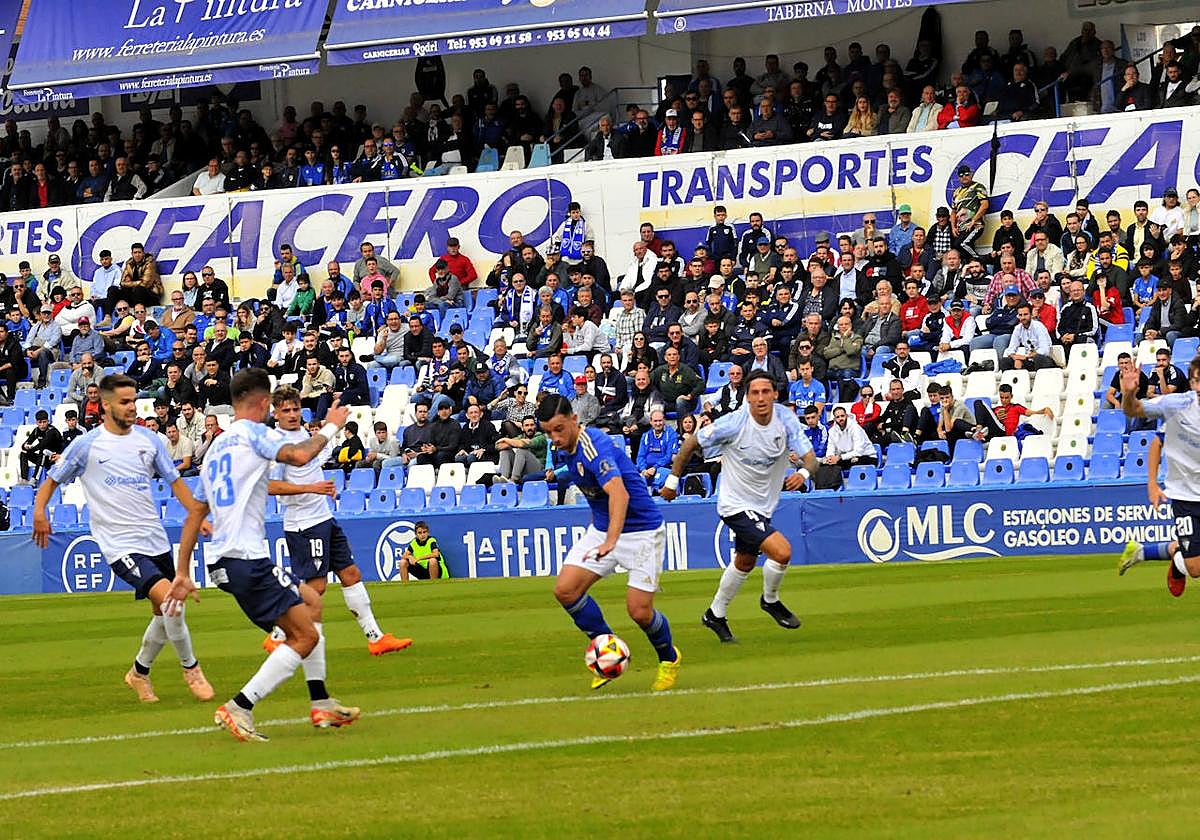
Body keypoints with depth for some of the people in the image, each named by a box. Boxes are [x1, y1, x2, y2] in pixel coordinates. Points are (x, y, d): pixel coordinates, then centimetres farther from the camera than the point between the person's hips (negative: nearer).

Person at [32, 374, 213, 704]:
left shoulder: (149, 440, 6)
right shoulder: (87, 445, -5)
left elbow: (175, 481, 14)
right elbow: (53, 479, 6)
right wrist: (39, 510, -12)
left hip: (155, 540, 6)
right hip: (121, 546, -6)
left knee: (165, 614, 12)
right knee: (169, 598, -23)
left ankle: (139, 672, 36)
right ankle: (190, 668, -5)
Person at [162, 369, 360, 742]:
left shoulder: (216, 447, 21)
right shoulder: (253, 433, -5)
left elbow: (194, 514, 22)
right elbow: (299, 455, -24)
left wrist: (182, 573, 23)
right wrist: (329, 428, -5)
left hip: (221, 558, 10)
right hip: (244, 558, -9)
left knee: (310, 600, 24)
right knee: (306, 636, -8)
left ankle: (321, 704, 21)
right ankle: (239, 709, -14)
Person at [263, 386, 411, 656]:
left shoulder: (304, 433, 12)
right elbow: (270, 486, -22)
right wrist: (311, 488, -25)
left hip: (324, 518, 9)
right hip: (304, 524, -9)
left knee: (351, 575, 9)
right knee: (316, 586, -9)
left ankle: (375, 637, 13)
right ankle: (276, 637, 3)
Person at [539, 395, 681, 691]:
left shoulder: (594, 447, -28)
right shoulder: (568, 449, 0)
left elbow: (619, 493, -44)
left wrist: (611, 541, -57)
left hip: (641, 530, -8)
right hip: (602, 529, 8)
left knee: (639, 610, -13)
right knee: (565, 589, -10)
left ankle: (669, 658, 19)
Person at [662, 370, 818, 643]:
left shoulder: (786, 419, -12)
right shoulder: (733, 424, -23)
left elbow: (810, 459, -15)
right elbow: (691, 444, -10)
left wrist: (803, 472, -38)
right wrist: (673, 479, -4)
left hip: (763, 505, 6)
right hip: (736, 505, -6)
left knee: (745, 563, 23)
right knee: (782, 551, -19)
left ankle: (715, 615, 43)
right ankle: (770, 600, 9)